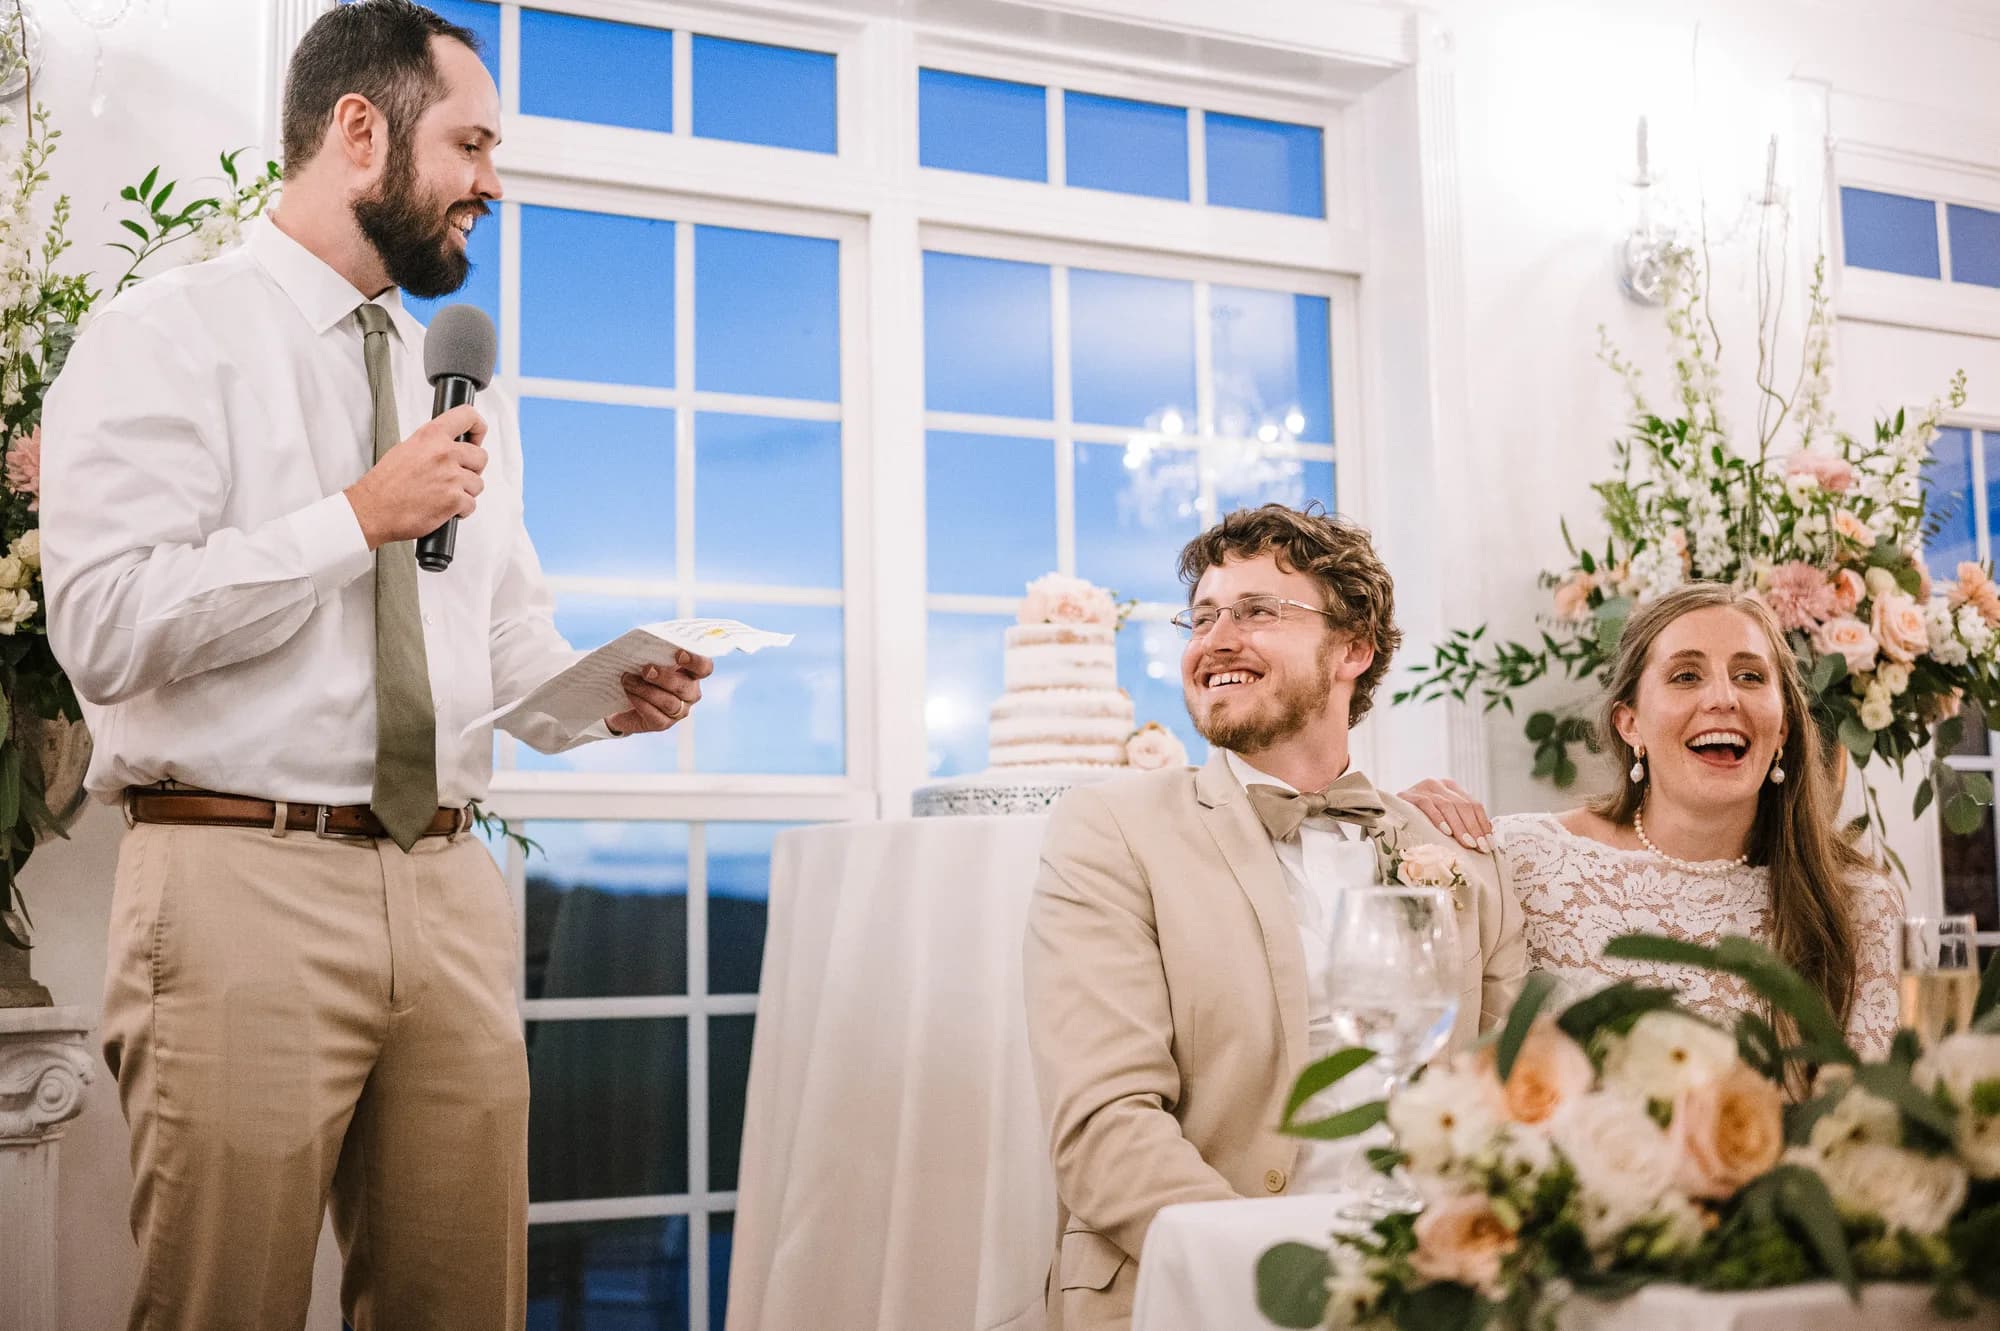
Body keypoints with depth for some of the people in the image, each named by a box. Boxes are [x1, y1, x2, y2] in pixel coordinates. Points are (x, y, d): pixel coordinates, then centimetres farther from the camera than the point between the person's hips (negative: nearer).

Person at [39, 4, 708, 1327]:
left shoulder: (464, 386, 19)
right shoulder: (170, 336, -2)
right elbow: (106, 630, -13)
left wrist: (602, 696, 0)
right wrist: (358, 519, -14)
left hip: (452, 894, 6)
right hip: (244, 886, -5)